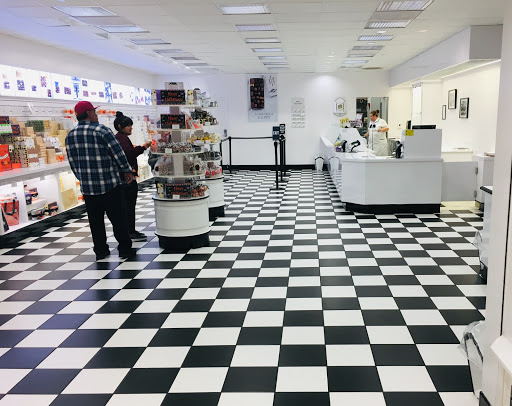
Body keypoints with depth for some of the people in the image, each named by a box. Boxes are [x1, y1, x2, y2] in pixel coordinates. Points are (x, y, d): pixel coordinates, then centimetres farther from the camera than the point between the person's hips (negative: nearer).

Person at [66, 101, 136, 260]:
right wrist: (127, 171, 1)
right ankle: (124, 249, 9)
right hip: (110, 184, -5)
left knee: (95, 220, 12)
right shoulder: (101, 130, -11)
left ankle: (100, 250, 18)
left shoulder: (70, 136, 7)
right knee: (118, 218, 3)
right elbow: (117, 152, -10)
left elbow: (73, 162, 12)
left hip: (87, 187, 5)